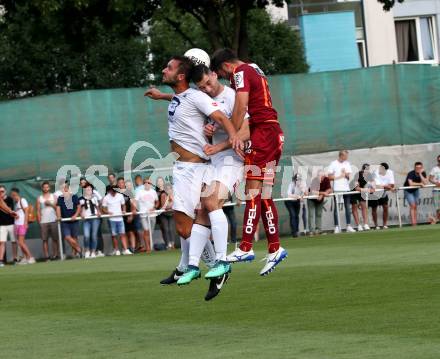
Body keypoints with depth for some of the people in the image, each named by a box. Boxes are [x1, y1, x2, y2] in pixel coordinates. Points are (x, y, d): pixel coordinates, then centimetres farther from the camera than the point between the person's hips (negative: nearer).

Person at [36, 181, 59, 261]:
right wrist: (39, 220, -3)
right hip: (43, 221, 0)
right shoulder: (39, 198, 9)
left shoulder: (54, 197, 10)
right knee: (44, 239, -4)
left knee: (55, 238, -2)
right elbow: (38, 211, 6)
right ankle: (46, 255, -4)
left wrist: (50, 204, -10)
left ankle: (55, 254, 3)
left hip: (53, 220, 0)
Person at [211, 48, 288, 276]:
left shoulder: (240, 73, -5)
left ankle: (246, 248, -17)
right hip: (273, 131, 10)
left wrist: (234, 135, -26)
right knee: (264, 195, 8)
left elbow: (241, 106, -19)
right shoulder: (254, 70, 23)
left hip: (262, 130, -10)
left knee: (253, 190, -13)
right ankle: (274, 249, 6)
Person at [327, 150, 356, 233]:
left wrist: (345, 174, -12)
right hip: (337, 189, -4)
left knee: (347, 208, 4)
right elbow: (330, 177, -3)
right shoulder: (333, 164, -1)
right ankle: (337, 227, 0)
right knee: (336, 208, -2)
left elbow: (349, 176, 8)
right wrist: (339, 177, -10)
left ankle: (349, 226, 6)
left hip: (346, 188, 4)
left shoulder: (347, 164, 11)